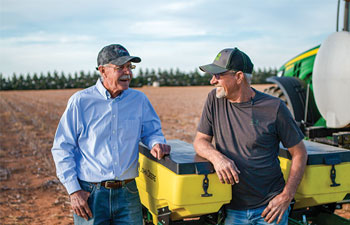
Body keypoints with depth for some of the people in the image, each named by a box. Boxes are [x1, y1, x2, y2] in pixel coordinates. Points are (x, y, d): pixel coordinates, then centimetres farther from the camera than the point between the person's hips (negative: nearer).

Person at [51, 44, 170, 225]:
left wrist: (157, 143, -9)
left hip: (127, 194, 3)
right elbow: (62, 149, -1)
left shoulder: (139, 100, 5)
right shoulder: (80, 101, -3)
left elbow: (152, 131, 16)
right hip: (90, 194, -2)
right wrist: (73, 190, -7)